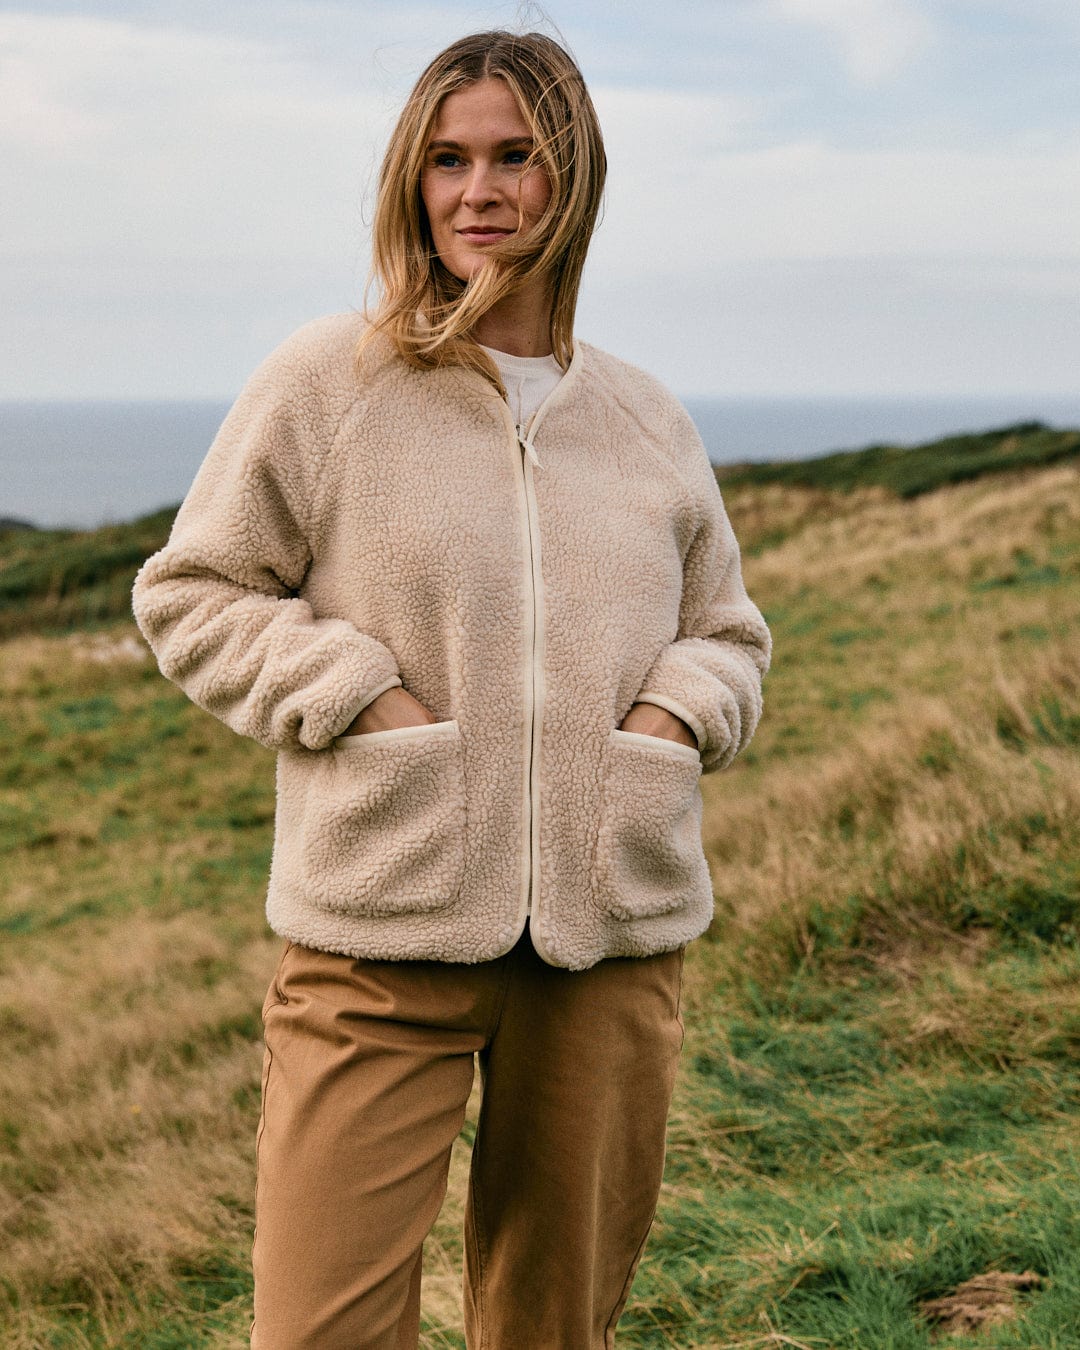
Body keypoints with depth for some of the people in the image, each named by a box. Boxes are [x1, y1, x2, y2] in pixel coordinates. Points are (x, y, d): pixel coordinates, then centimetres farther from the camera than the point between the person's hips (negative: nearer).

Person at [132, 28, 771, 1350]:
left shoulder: (648, 423, 12)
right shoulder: (324, 382, -1)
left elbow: (727, 631, 22)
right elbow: (190, 594, 3)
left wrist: (670, 717, 0)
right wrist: (360, 701, -10)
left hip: (615, 934, 4)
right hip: (384, 930, -3)